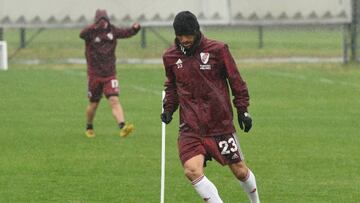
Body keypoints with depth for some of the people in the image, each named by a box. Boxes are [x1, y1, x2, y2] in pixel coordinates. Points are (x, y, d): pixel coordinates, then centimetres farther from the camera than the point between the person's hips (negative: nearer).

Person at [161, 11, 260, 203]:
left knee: (240, 171, 9)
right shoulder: (170, 57, 2)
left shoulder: (217, 49, -7)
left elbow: (236, 81, 1)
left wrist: (243, 110, -1)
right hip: (190, 127, 1)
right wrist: (168, 108, 5)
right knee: (192, 170, -21)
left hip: (221, 124, -1)